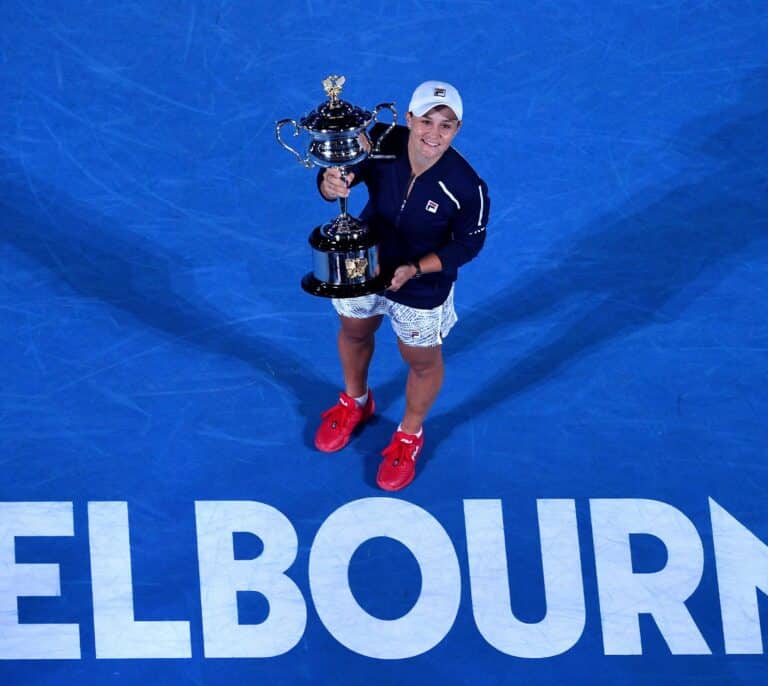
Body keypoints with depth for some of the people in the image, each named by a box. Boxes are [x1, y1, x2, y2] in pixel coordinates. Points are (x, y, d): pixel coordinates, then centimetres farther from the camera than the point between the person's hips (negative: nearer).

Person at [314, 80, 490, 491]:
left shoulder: (466, 188, -35)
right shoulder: (380, 144, -31)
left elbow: (468, 244, -19)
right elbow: (336, 178, -21)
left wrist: (415, 269, -31)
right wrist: (331, 184, -46)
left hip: (422, 288, -3)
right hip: (363, 266, 3)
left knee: (422, 362, 23)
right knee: (354, 333, 31)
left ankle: (410, 435, 55)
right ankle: (355, 402, 65)